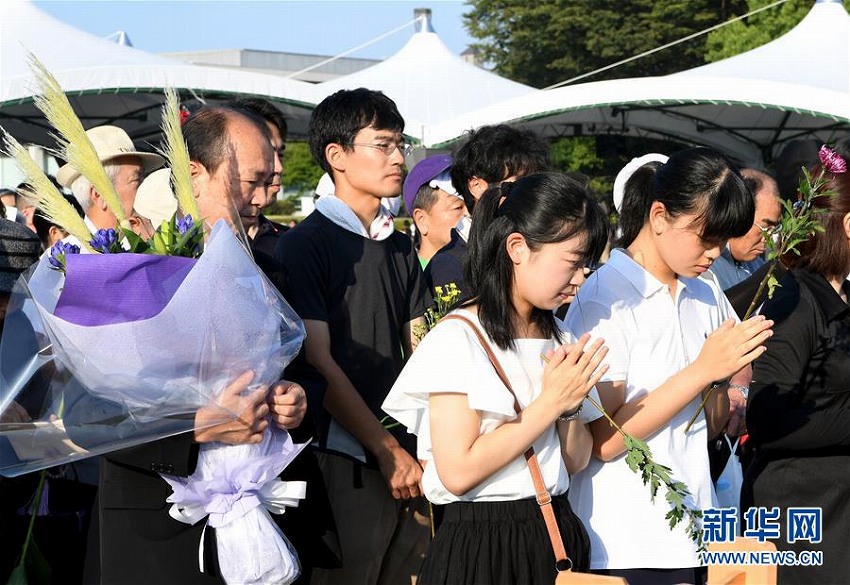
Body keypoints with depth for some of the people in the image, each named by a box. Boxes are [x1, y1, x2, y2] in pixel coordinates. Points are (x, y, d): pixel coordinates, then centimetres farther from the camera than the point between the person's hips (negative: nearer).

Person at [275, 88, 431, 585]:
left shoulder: (401, 247, 15)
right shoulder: (305, 244, -6)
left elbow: (418, 350, 13)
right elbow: (318, 363, -11)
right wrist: (386, 451, -12)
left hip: (408, 455, 6)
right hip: (346, 459, -6)